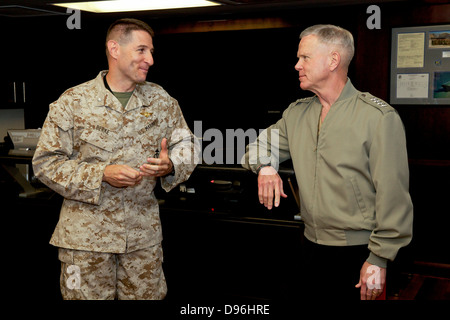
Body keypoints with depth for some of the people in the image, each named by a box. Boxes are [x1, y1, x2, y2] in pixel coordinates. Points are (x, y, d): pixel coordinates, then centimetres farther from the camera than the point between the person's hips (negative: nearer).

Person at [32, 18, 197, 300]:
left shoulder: (161, 100, 6)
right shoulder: (72, 102, -4)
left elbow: (186, 146, 11)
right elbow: (46, 163, -5)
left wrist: (170, 166, -13)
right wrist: (101, 174, -18)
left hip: (144, 234, 3)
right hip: (86, 233, -2)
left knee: (147, 296, 11)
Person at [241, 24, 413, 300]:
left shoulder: (379, 117, -13)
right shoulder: (296, 113, 7)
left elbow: (393, 195, -15)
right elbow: (260, 147, 18)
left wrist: (379, 259, -15)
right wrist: (265, 166, -7)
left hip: (358, 254, -5)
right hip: (312, 246, 6)